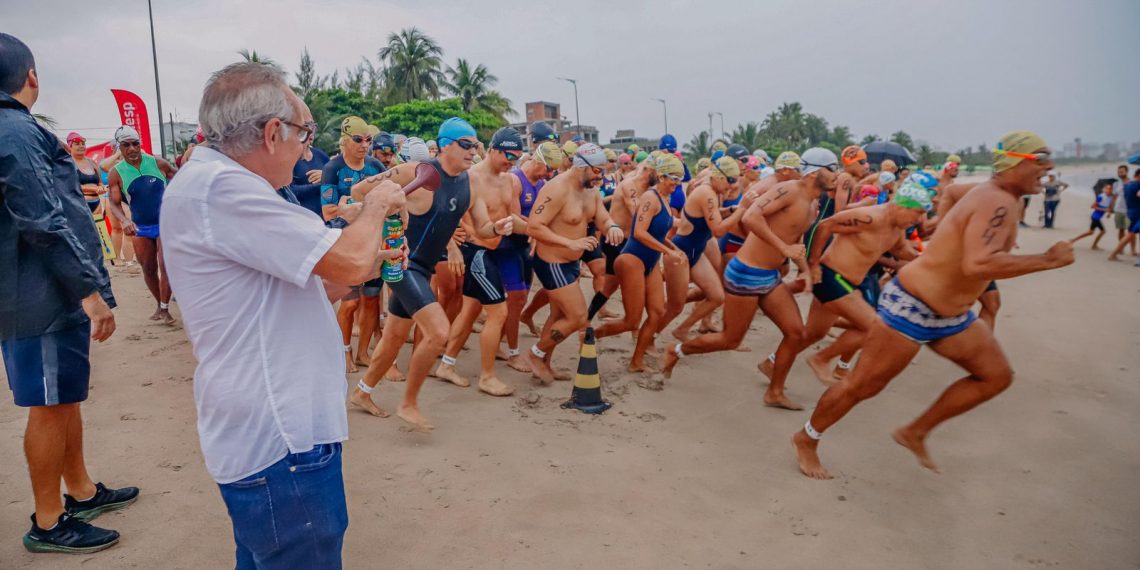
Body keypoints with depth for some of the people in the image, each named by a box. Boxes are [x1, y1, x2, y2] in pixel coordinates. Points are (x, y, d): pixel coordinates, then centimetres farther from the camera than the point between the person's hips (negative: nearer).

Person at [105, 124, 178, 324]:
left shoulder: (158, 163, -6)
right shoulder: (116, 173, -5)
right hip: (140, 228, 2)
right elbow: (114, 204, -7)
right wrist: (124, 221, -25)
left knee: (165, 266, -12)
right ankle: (158, 304, 29)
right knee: (148, 269, 11)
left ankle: (165, 309, -3)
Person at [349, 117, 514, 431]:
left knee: (396, 337, 20)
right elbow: (358, 191, -12)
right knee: (439, 332, -19)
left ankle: (362, 392, 42)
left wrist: (497, 228, -18)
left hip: (424, 268, 8)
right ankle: (409, 404, 1)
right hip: (403, 262, -8)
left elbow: (481, 229, 5)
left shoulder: (469, 183, 2)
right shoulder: (416, 173, -18)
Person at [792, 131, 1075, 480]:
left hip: (950, 314, 10)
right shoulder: (998, 203, -23)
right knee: (862, 386, -2)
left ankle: (915, 433, 20)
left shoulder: (995, 197, 8)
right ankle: (807, 439, 17)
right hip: (910, 307, -10)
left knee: (997, 375, 13)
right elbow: (978, 265, -40)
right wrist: (1047, 260, -29)